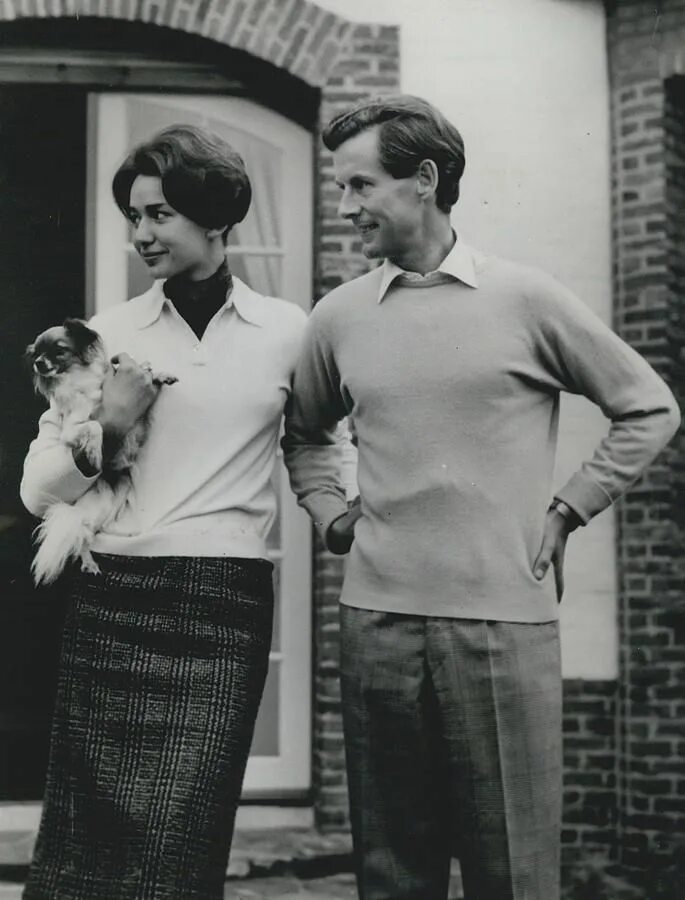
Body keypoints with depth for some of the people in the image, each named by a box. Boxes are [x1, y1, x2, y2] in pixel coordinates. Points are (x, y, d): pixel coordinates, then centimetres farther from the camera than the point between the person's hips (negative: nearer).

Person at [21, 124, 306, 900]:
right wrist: (107, 427, -8)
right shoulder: (108, 334, 7)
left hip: (224, 605, -1)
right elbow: (36, 489, 6)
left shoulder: (289, 332, 4)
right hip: (111, 601, 2)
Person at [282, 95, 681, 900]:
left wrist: (567, 510, 2)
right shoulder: (339, 318, 8)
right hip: (376, 621, 3)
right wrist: (331, 515, 10)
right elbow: (303, 432, 26)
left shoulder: (526, 300, -1)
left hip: (505, 622, -3)